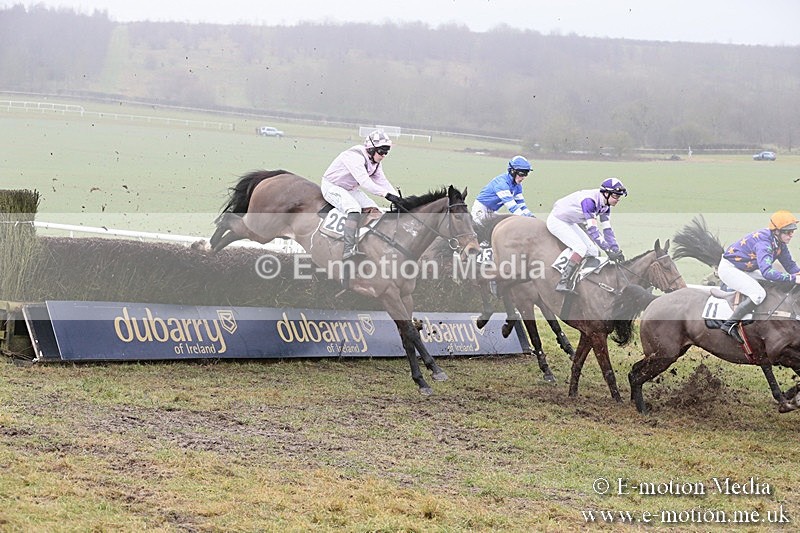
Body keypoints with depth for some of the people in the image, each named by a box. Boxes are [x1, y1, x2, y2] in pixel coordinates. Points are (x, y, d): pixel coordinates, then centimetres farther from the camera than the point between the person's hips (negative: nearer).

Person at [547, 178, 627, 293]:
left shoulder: (605, 204, -4)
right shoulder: (589, 200, -32)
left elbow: (607, 229, 0)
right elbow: (592, 230, -36)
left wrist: (616, 250, -9)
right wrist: (608, 250, -36)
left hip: (570, 223, 10)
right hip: (556, 221, -10)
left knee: (593, 251, 1)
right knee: (581, 248, -25)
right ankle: (563, 283, -25)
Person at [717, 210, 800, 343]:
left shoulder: (779, 242, -2)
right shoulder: (764, 243, -31)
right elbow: (767, 272, -44)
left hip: (744, 270, 10)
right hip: (729, 268, -10)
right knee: (759, 294, -26)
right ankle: (730, 324, -19)